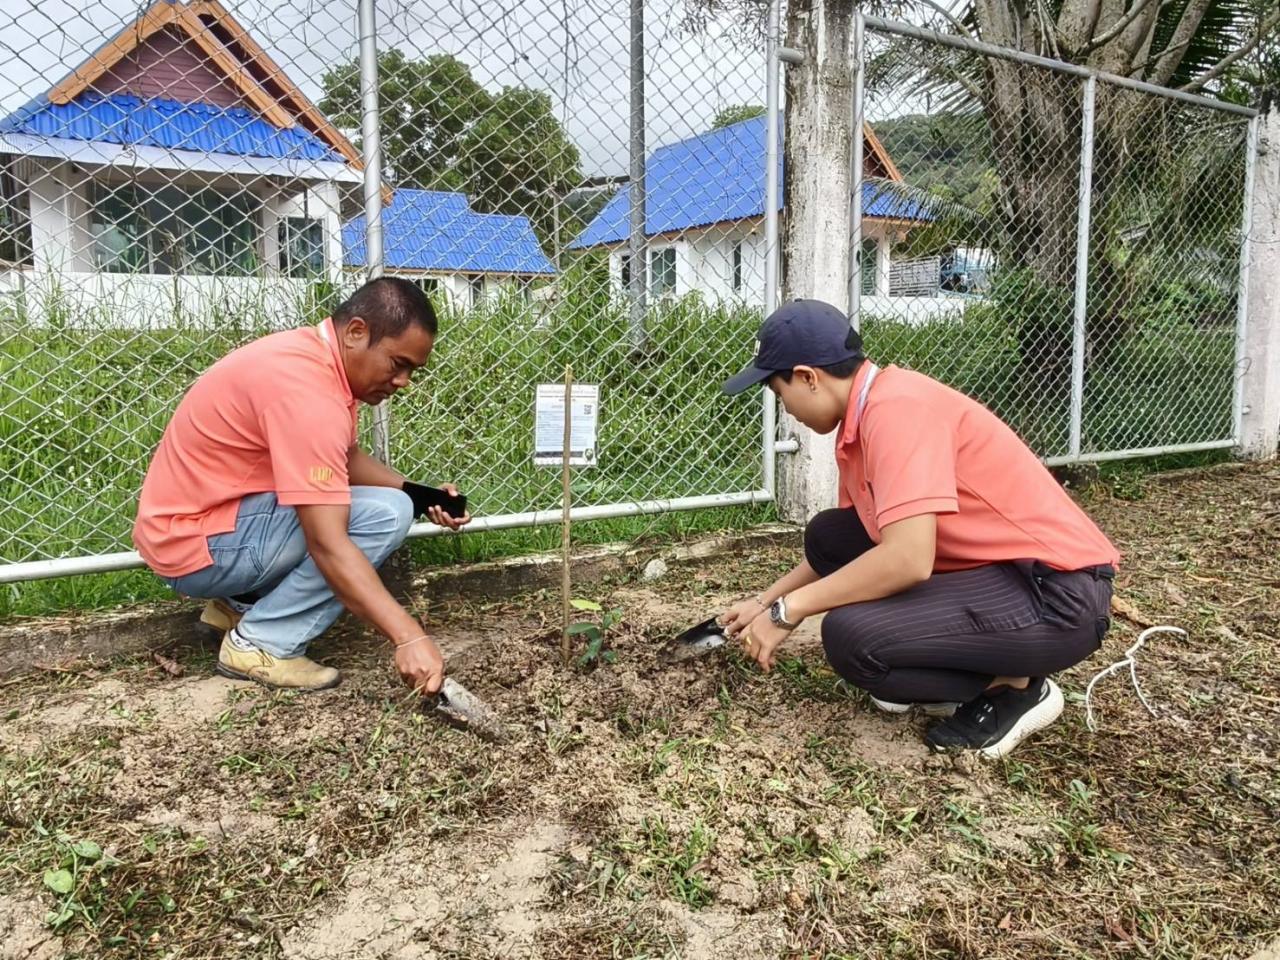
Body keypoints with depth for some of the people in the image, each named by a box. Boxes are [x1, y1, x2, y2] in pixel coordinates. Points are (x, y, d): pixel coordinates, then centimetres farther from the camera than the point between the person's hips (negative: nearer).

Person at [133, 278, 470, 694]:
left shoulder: (318, 356, 2)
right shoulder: (307, 388, -28)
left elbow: (345, 459, 10)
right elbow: (328, 545, -33)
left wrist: (421, 496, -6)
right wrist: (409, 637, -35)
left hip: (205, 514, 10)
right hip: (195, 544, -10)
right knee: (384, 514, -20)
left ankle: (240, 603, 14)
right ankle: (261, 645, -9)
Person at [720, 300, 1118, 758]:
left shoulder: (896, 406, -22)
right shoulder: (861, 419, 7)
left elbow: (908, 559, -31)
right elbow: (840, 547, 22)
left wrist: (786, 611, -20)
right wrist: (766, 599, 26)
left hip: (1056, 591, -10)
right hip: (993, 567, 10)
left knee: (850, 636, -25)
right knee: (827, 535, 7)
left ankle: (1014, 688, 1)